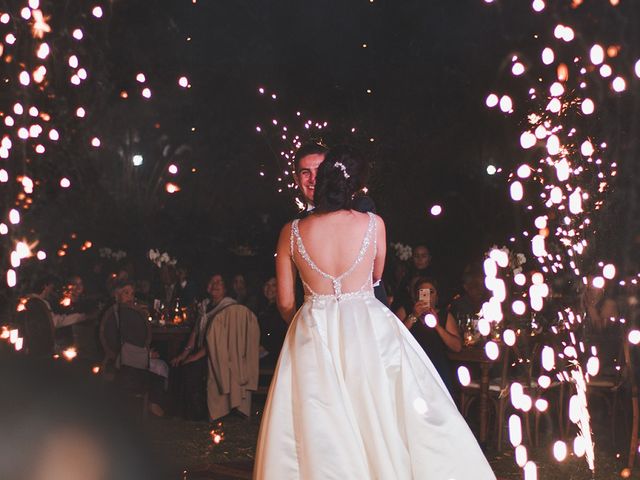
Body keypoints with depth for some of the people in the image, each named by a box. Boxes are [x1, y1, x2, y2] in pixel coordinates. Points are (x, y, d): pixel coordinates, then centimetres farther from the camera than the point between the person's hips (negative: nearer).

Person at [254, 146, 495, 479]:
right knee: (383, 420, 7)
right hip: (368, 330, -1)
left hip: (313, 337, 1)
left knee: (319, 436, 6)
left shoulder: (291, 232, -3)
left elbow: (285, 303, 3)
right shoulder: (373, 224, -4)